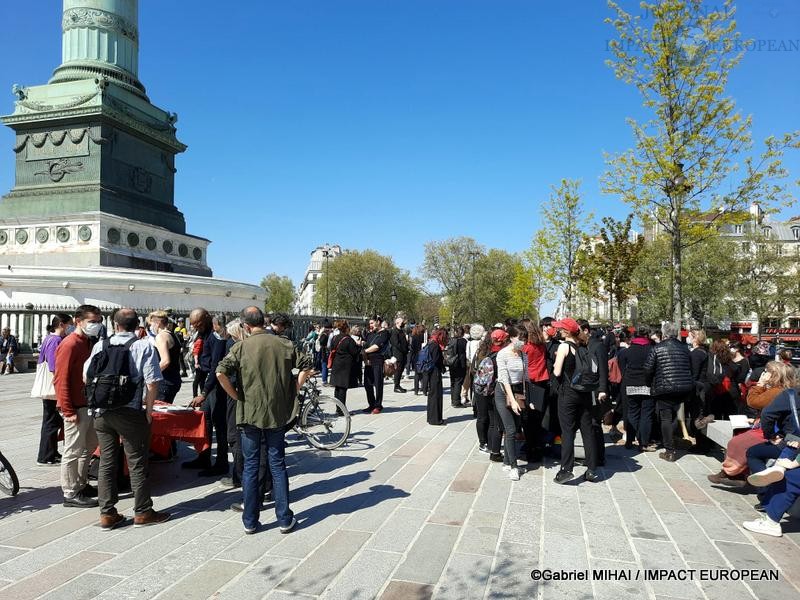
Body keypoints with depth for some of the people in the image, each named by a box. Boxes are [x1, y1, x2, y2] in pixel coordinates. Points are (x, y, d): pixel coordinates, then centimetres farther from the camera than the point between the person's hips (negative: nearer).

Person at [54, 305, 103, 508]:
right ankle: (70, 494, 12)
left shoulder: (88, 343, 11)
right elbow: (61, 380, -18)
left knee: (89, 446, 18)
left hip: (89, 405, 9)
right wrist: (68, 411, -19)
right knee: (73, 451, 1)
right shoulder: (69, 345, -15)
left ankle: (81, 485, 32)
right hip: (76, 408, -9)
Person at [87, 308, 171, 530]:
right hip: (131, 412, -4)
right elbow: (152, 383, -13)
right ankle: (142, 512, 16)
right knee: (137, 463, 6)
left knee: (106, 462, 13)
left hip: (101, 412, 4)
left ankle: (107, 514, 19)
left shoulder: (100, 346, 3)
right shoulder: (144, 346, -8)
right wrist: (148, 410, -2)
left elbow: (86, 377, 9)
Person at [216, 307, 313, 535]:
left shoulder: (241, 346, -8)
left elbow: (221, 372, -19)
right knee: (278, 465, 11)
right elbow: (306, 365, 3)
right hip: (278, 413, 2)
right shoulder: (284, 344, 0)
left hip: (249, 413, -2)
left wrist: (236, 396, -6)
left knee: (251, 467, 9)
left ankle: (250, 521, 18)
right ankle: (284, 520, 15)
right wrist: (293, 389, 8)